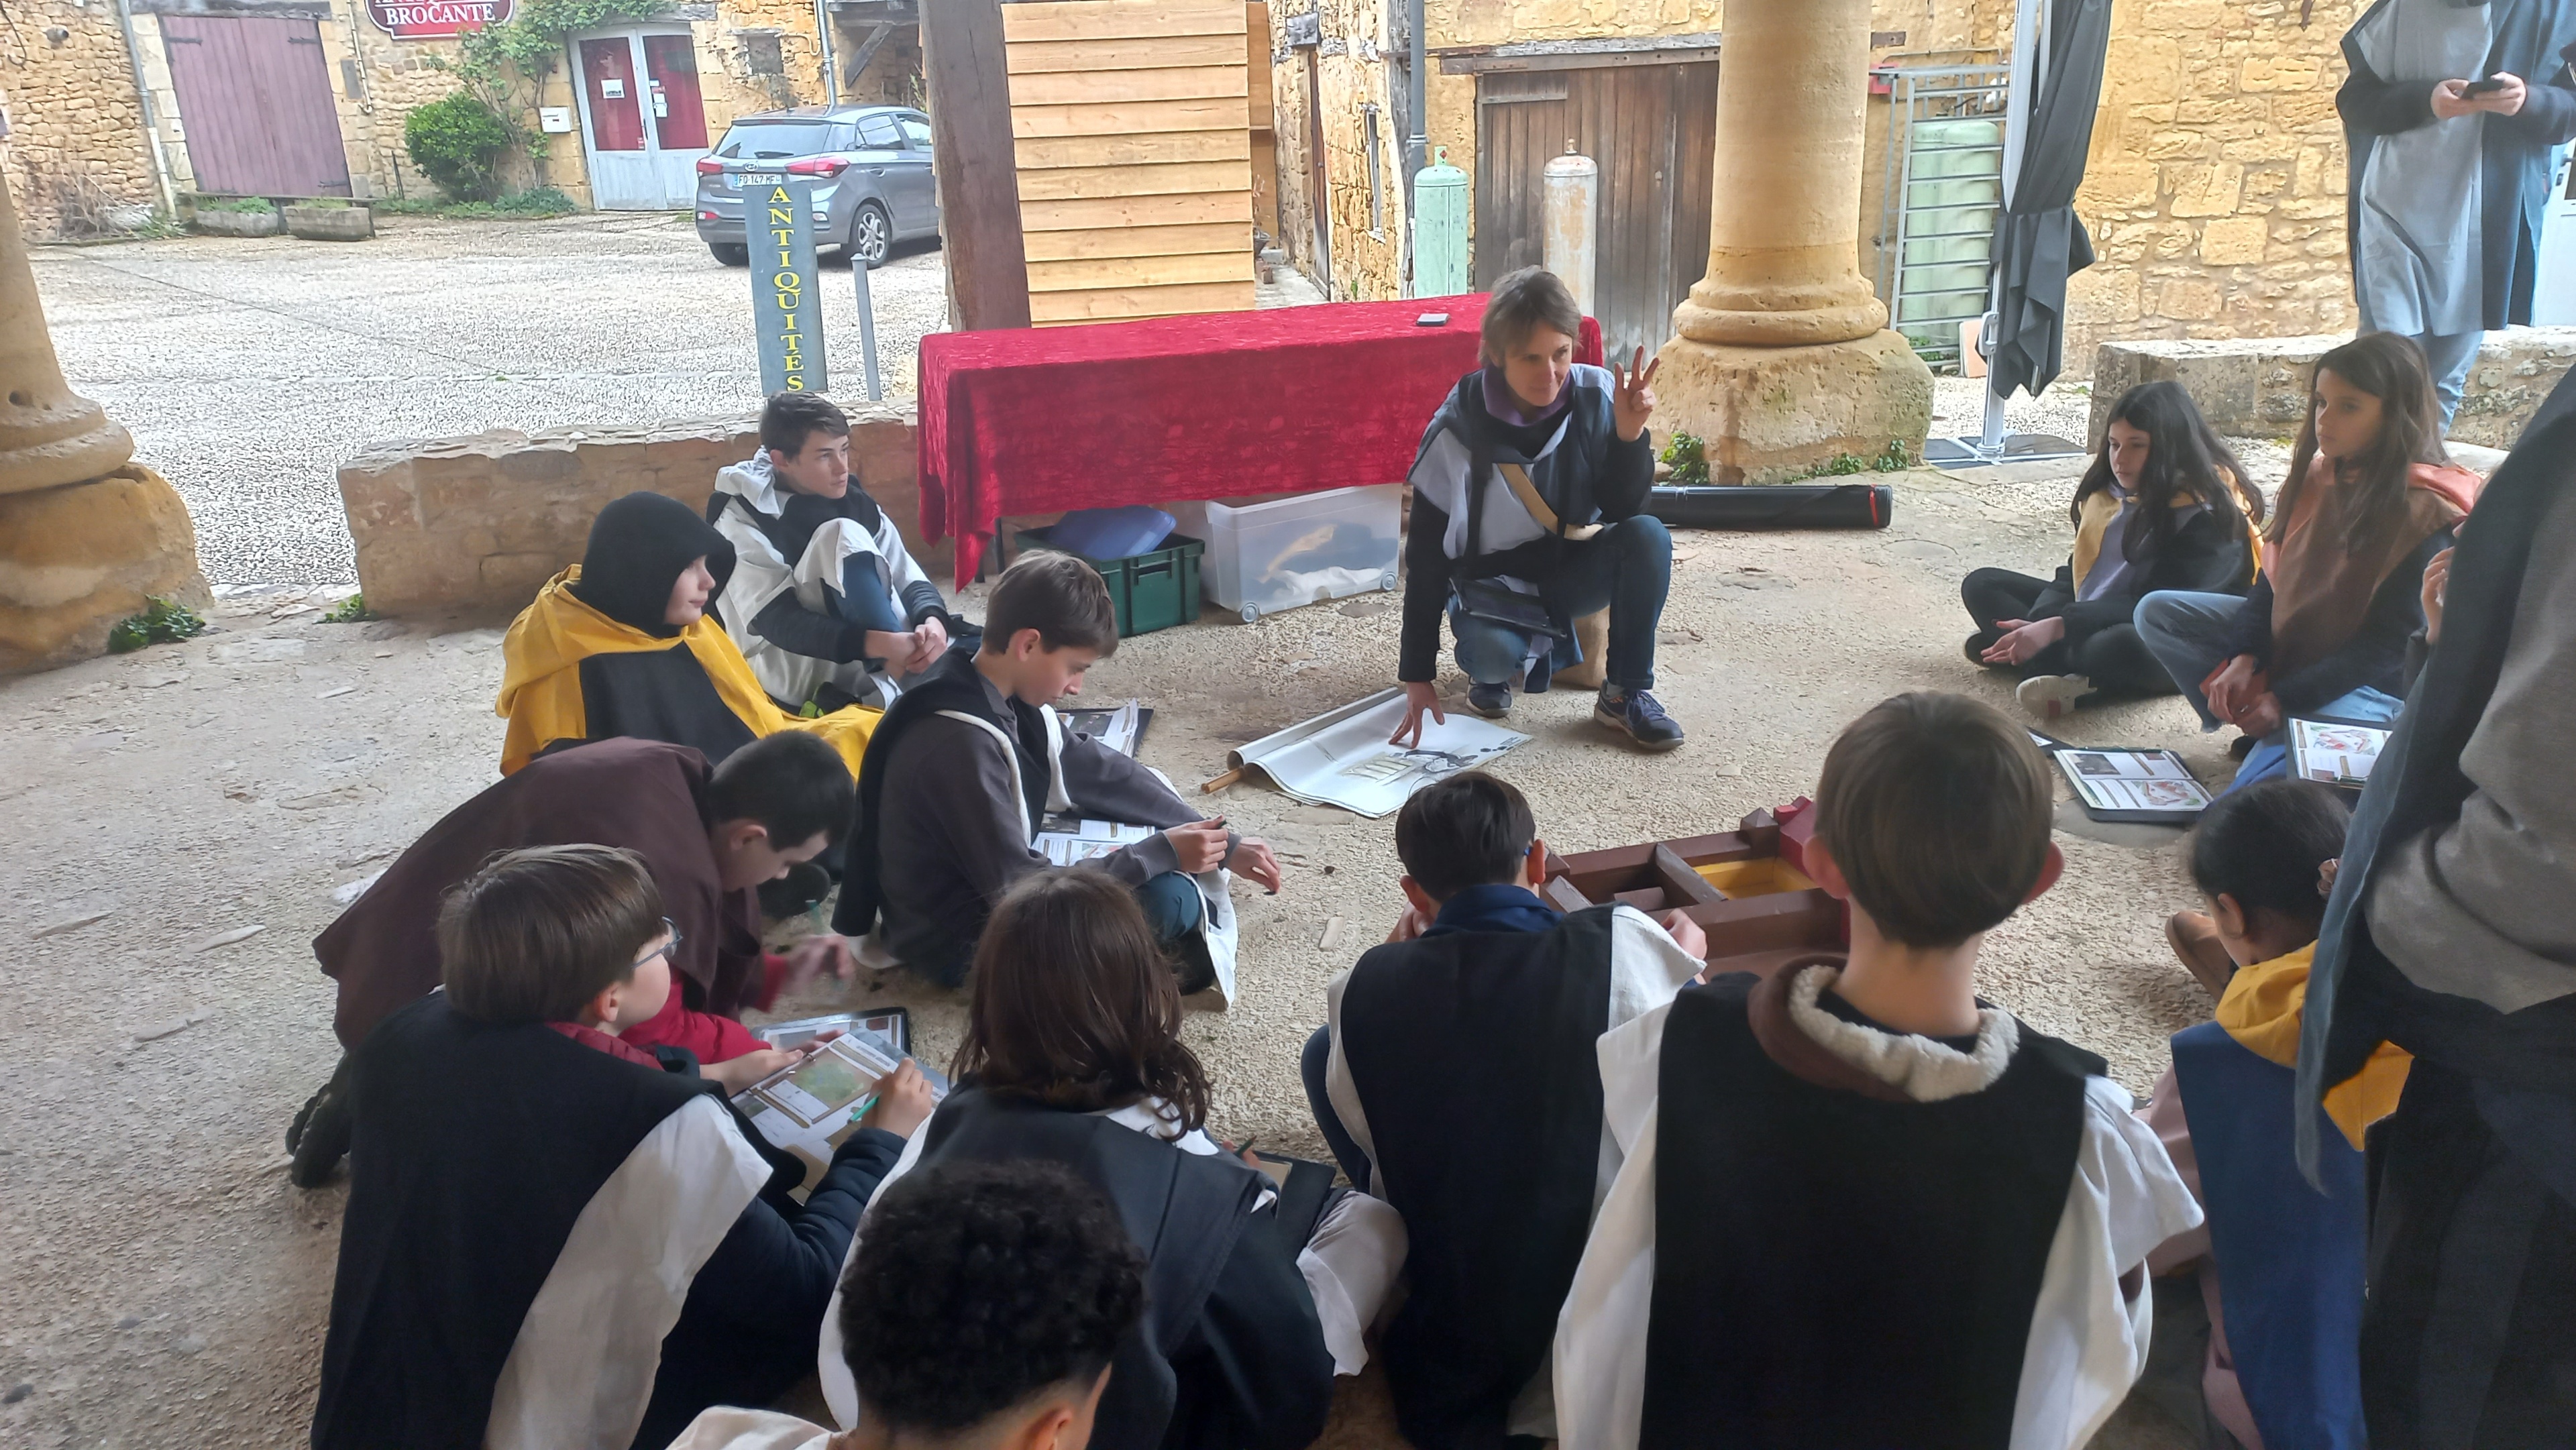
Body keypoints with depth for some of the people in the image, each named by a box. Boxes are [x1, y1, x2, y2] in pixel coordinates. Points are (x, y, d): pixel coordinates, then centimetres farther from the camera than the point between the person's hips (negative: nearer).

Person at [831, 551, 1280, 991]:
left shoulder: (1007, 698, -4)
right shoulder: (960, 744, -31)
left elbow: (1104, 772, 4)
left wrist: (1222, 845, 2)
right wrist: (1162, 853, -24)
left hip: (993, 888, 10)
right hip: (959, 942, -10)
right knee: (1169, 900, -23)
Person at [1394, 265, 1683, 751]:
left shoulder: (1596, 396, -15)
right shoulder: (1457, 431, -20)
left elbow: (1622, 506, -10)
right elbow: (1426, 554, -16)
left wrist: (1630, 433, -30)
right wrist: (1418, 674, -18)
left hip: (1574, 566, 3)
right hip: (1495, 582, -3)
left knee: (1648, 536, -27)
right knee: (1493, 655, -35)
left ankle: (1626, 694, -11)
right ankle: (1491, 664, 5)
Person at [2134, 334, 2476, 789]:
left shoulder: (2426, 515, -21)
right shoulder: (2321, 474, 1)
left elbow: (2391, 644, -21)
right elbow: (2275, 576, 5)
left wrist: (2284, 698, -25)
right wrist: (2244, 659, -10)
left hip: (2370, 685, -9)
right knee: (2158, 613, -2)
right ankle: (2255, 726, -9)